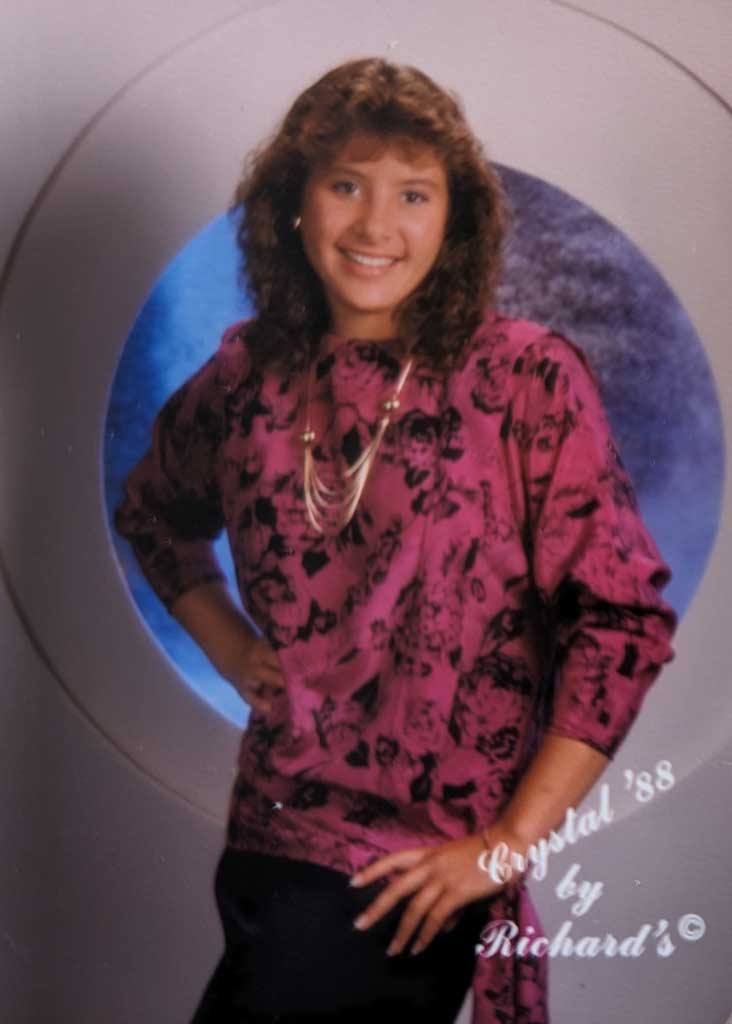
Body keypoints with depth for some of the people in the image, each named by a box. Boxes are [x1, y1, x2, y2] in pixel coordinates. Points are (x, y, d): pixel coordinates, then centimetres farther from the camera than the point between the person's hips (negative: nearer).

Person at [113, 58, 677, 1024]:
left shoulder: (527, 379, -12)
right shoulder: (245, 378, 1)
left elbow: (623, 620, -13)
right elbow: (154, 511, 20)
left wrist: (510, 844, -14)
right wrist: (230, 646, 5)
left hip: (416, 878, -4)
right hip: (268, 836, 5)